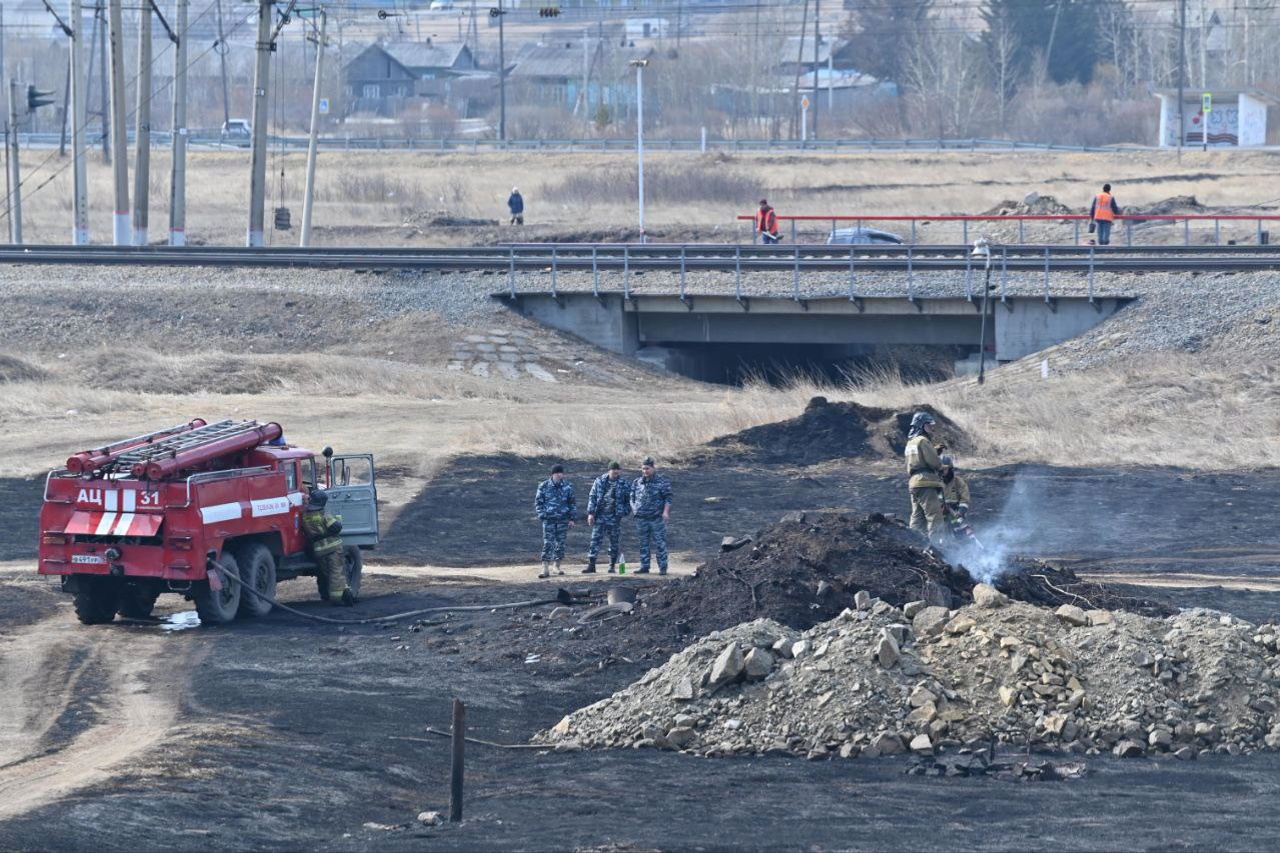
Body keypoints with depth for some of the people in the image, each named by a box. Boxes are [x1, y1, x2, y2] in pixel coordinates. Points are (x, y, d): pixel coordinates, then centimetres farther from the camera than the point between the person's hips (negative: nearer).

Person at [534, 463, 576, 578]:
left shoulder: (567, 487, 5)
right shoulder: (544, 486, -1)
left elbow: (573, 504, 12)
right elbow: (538, 502, 3)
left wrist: (572, 518, 6)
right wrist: (542, 515, -7)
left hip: (563, 520, 3)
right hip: (549, 520, -3)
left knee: (560, 543, 8)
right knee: (548, 544, -10)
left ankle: (557, 566, 21)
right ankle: (545, 569, -12)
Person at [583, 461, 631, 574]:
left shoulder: (624, 483, 0)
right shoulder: (599, 481, 3)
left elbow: (628, 500, 5)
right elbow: (592, 497, 5)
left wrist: (624, 513, -4)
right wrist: (591, 513, -3)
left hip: (615, 517, -1)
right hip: (600, 516, 1)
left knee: (614, 542, 5)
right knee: (595, 540, -5)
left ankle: (613, 566, 14)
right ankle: (591, 565, -4)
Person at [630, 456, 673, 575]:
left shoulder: (662, 482, -2)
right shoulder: (637, 482, 11)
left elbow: (668, 498, -3)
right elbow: (632, 498, 19)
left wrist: (666, 512, -13)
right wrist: (633, 510, 7)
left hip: (657, 517, -4)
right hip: (641, 519, 4)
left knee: (659, 543, -4)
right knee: (643, 544, 7)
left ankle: (663, 568, -2)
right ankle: (644, 567, 13)